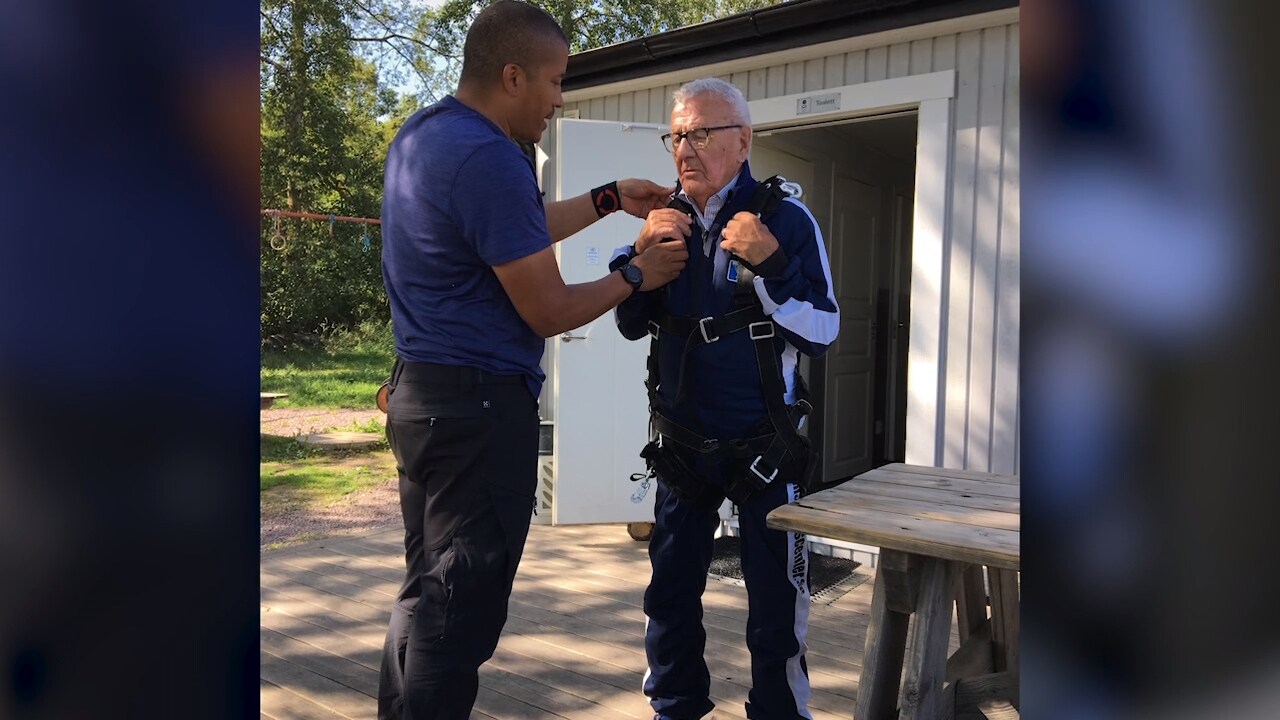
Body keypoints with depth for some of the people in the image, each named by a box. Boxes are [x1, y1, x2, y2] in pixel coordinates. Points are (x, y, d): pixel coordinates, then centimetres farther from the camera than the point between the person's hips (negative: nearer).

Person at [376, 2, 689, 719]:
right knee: (461, 604, 1)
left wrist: (610, 198, 22)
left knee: (429, 588, 19)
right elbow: (548, 312, -17)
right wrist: (637, 275, -2)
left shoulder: (422, 134, 11)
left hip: (423, 392, 10)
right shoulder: (490, 157, -20)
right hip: (480, 405, -10)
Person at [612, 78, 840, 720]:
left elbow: (822, 332, -12)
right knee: (670, 594, 16)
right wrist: (640, 253, -9)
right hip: (680, 445, 5)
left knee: (774, 605, 6)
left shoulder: (785, 219, -10)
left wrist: (770, 265, -25)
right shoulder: (667, 221, 5)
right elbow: (631, 325, 7)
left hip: (762, 448, -4)